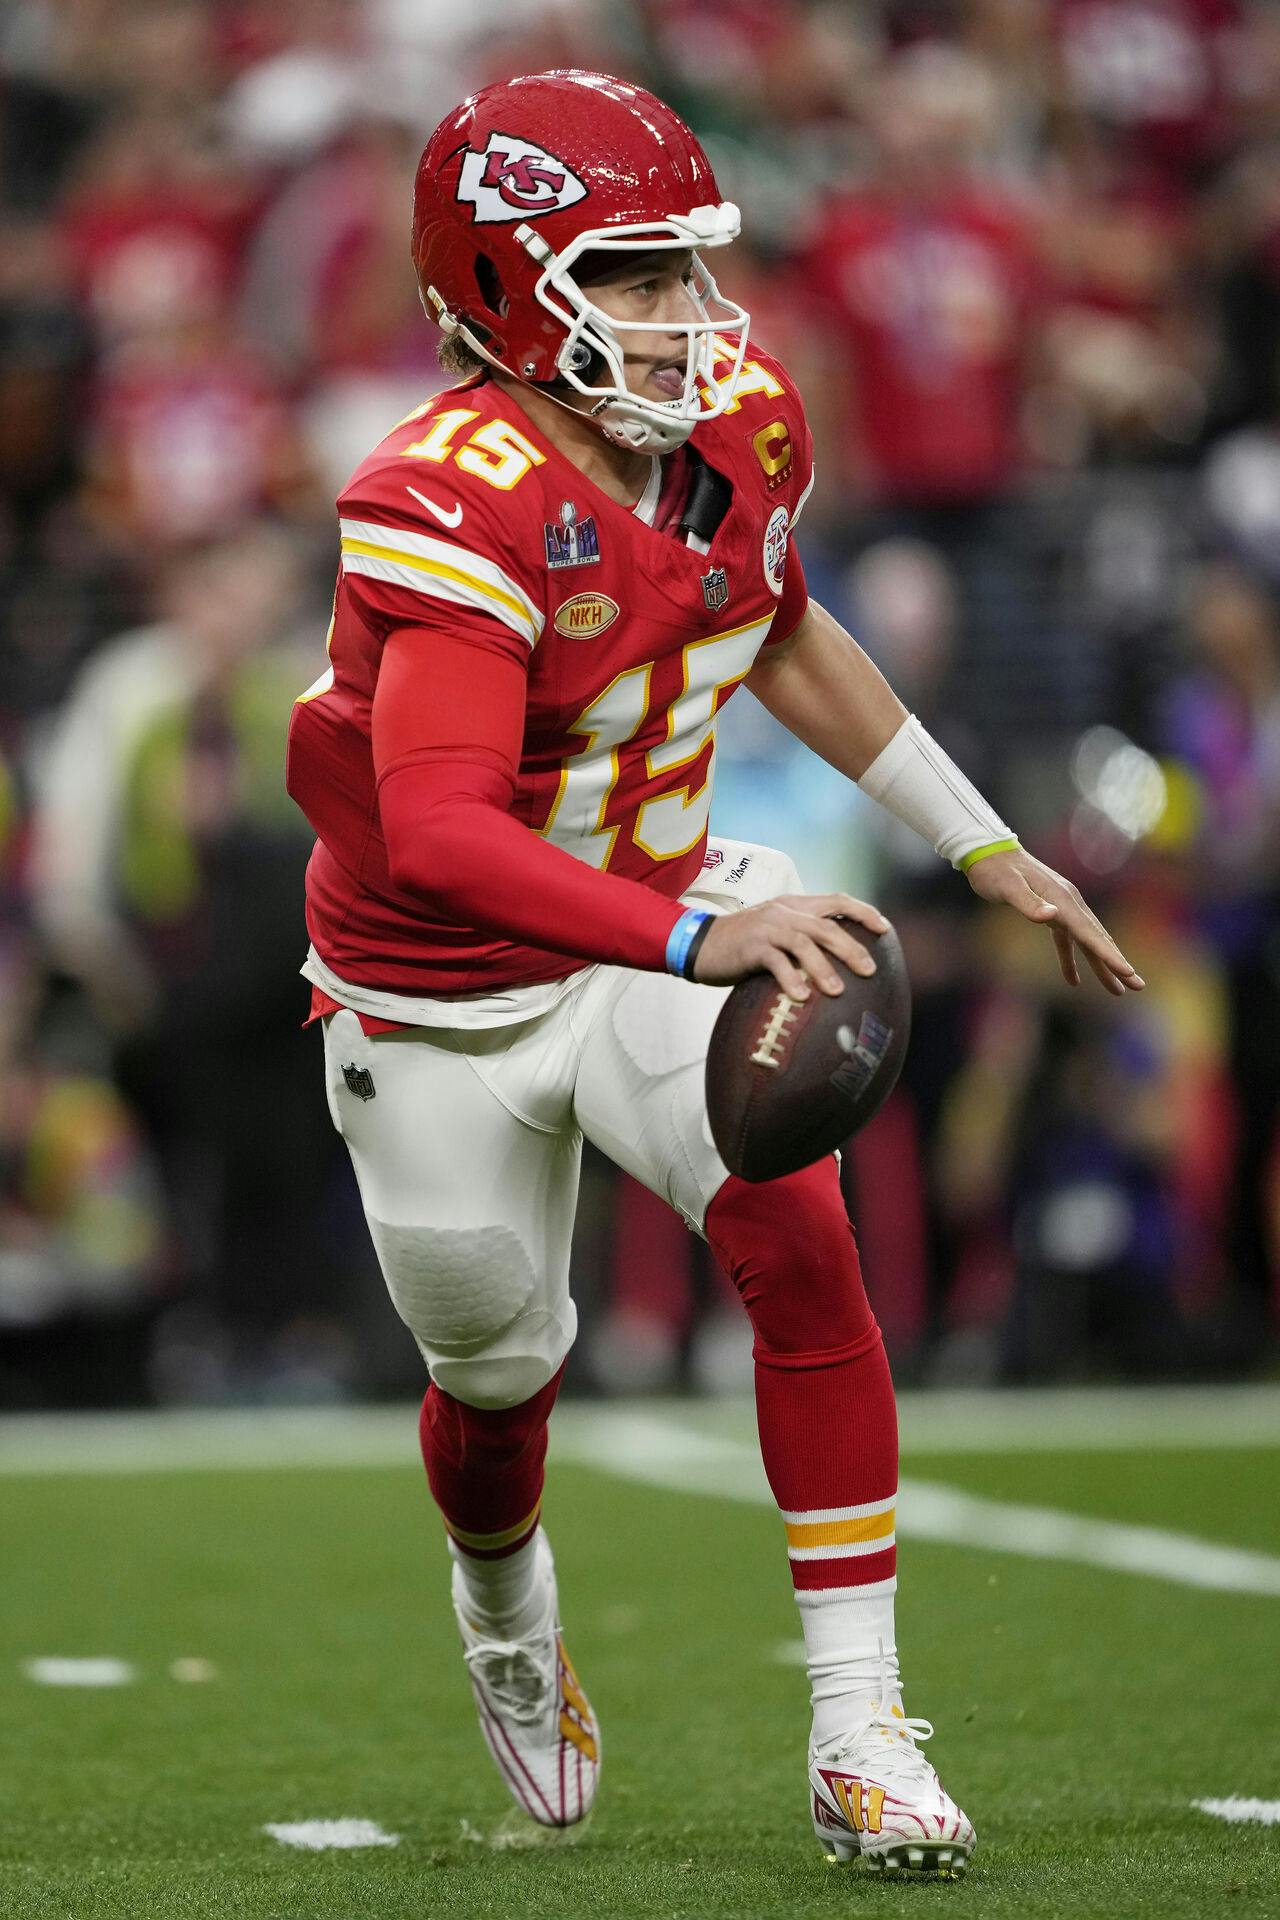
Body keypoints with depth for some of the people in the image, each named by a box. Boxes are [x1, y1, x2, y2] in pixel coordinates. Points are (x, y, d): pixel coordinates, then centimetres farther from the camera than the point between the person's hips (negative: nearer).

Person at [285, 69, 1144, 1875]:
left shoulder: (741, 423, -8)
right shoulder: (462, 506, -31)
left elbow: (784, 640, 13)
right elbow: (436, 834, -43)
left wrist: (987, 851, 14)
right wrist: (703, 938, -54)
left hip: (651, 939, 4)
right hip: (443, 1004, -4)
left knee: (802, 1245, -19)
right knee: (500, 1369, 13)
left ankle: (860, 1733, -14)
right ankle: (509, 1626, 51)